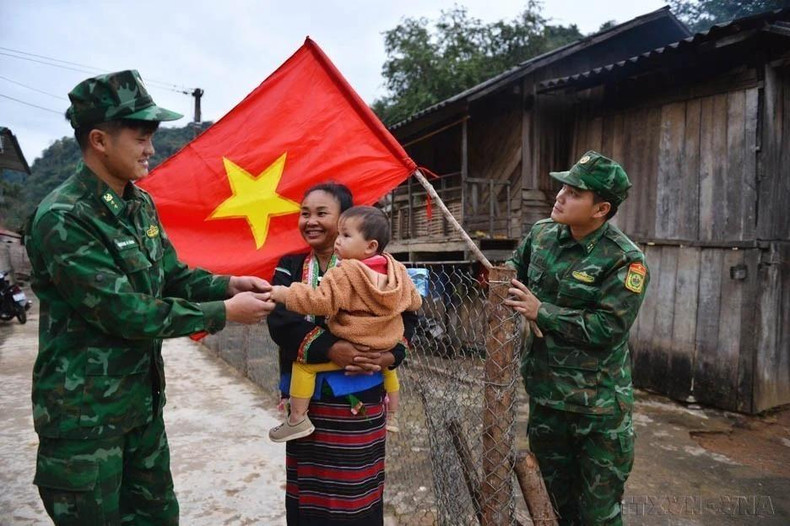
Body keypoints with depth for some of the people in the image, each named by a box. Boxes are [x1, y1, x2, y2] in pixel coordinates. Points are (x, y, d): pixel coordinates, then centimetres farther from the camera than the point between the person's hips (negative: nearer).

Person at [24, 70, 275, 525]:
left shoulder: (140, 204, 4)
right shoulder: (63, 219, -22)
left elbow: (172, 275, 11)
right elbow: (126, 313, -25)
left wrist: (227, 285, -7)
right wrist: (225, 313, -20)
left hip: (144, 398, 8)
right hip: (85, 413, -7)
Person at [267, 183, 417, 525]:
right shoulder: (290, 267, 3)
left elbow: (406, 315, -1)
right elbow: (279, 320, -13)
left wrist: (390, 355, -19)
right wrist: (330, 348, -26)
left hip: (358, 397, -2)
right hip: (305, 398, 3)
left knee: (355, 494, 9)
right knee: (306, 491, 15)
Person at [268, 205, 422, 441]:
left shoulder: (344, 274, -20)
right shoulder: (397, 271, 1)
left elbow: (322, 302, -27)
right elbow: (414, 302, 12)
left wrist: (286, 294, -18)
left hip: (349, 351, -7)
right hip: (385, 349, 8)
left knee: (303, 363, 3)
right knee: (388, 364, 39)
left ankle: (297, 419, 5)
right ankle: (392, 417, 49)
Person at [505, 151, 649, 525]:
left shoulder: (624, 260, -19)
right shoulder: (542, 233, -1)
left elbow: (606, 328, -25)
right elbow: (518, 266, 17)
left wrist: (541, 311, -23)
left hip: (598, 405, -5)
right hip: (544, 391, 6)